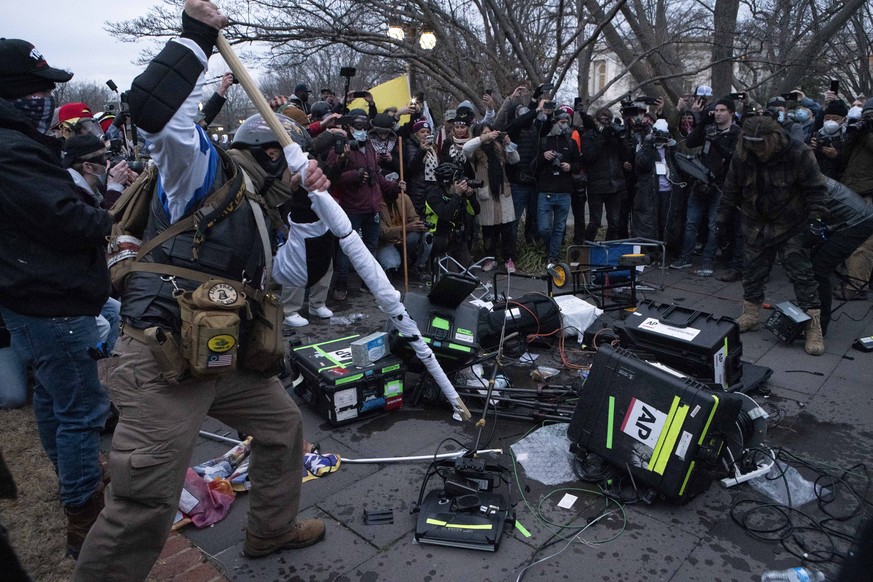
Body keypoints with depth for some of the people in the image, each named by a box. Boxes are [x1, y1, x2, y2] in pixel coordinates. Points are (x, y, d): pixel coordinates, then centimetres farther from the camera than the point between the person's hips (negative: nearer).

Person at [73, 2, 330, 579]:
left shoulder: (261, 213, 19)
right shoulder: (202, 170, -6)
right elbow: (153, 107, -23)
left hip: (225, 359, 9)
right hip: (162, 362, -9)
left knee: (284, 424, 21)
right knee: (145, 506, -8)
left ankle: (272, 528, 41)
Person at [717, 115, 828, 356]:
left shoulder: (798, 154, -18)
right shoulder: (741, 158, -8)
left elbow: (816, 189, -12)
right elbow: (730, 192, 4)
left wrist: (816, 219, -19)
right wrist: (721, 219, 5)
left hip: (792, 227, -3)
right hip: (755, 226, 3)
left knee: (801, 273, -4)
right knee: (752, 272, 8)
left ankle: (813, 326, 1)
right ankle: (749, 317, 24)